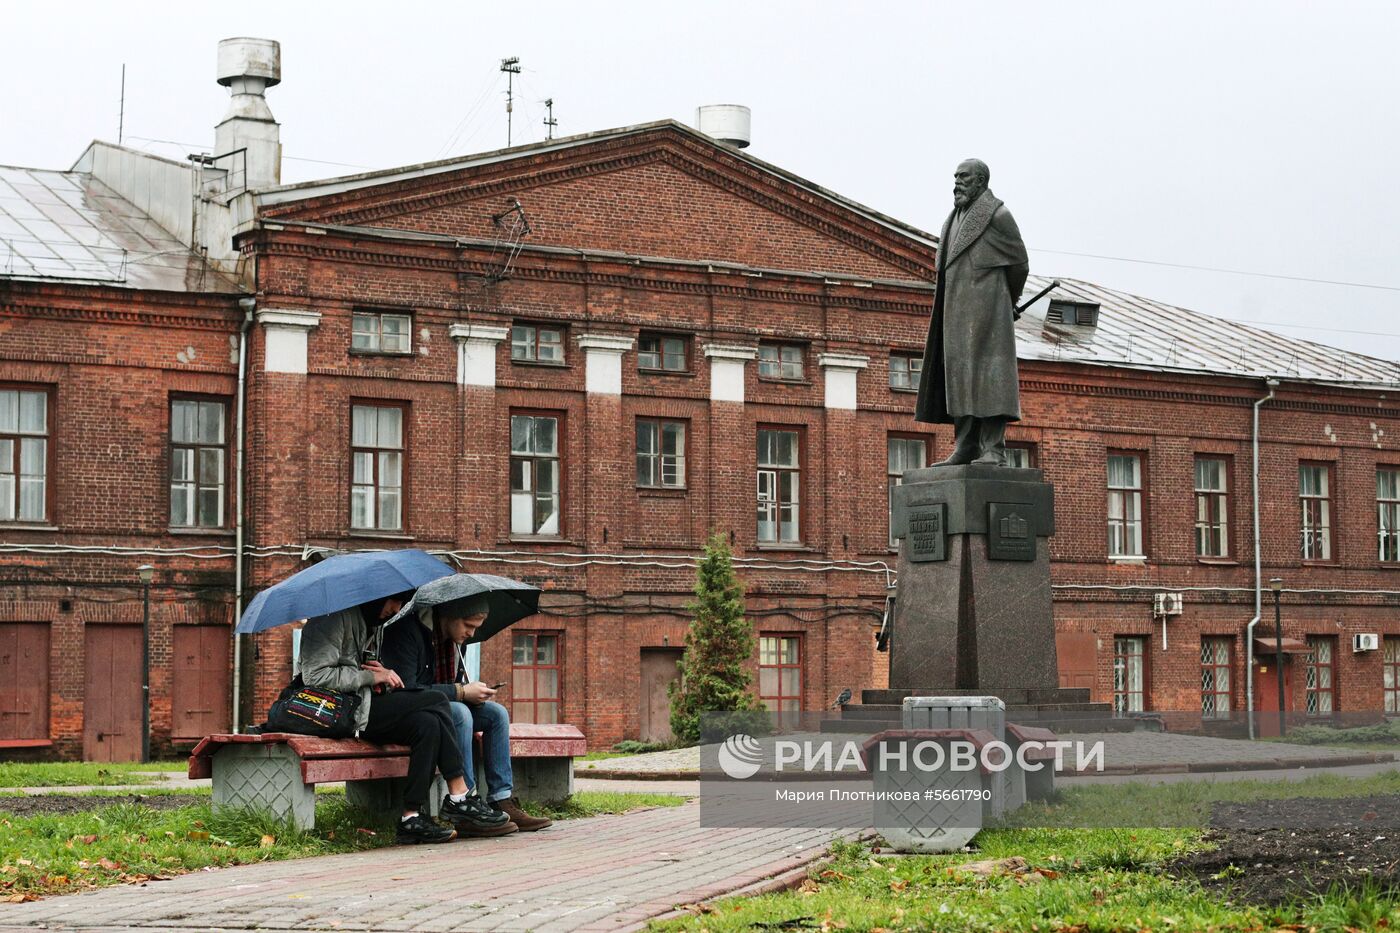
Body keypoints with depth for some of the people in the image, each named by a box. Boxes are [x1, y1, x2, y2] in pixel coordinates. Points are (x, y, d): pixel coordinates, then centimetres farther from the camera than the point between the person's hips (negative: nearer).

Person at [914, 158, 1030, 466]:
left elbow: (1019, 264, -1)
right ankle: (966, 449, 4)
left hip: (985, 307, -8)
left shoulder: (997, 215, -5)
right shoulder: (956, 219, 19)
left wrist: (1006, 304, 12)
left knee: (988, 372, -11)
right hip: (958, 312, 8)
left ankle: (994, 450, -13)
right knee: (960, 377, 3)